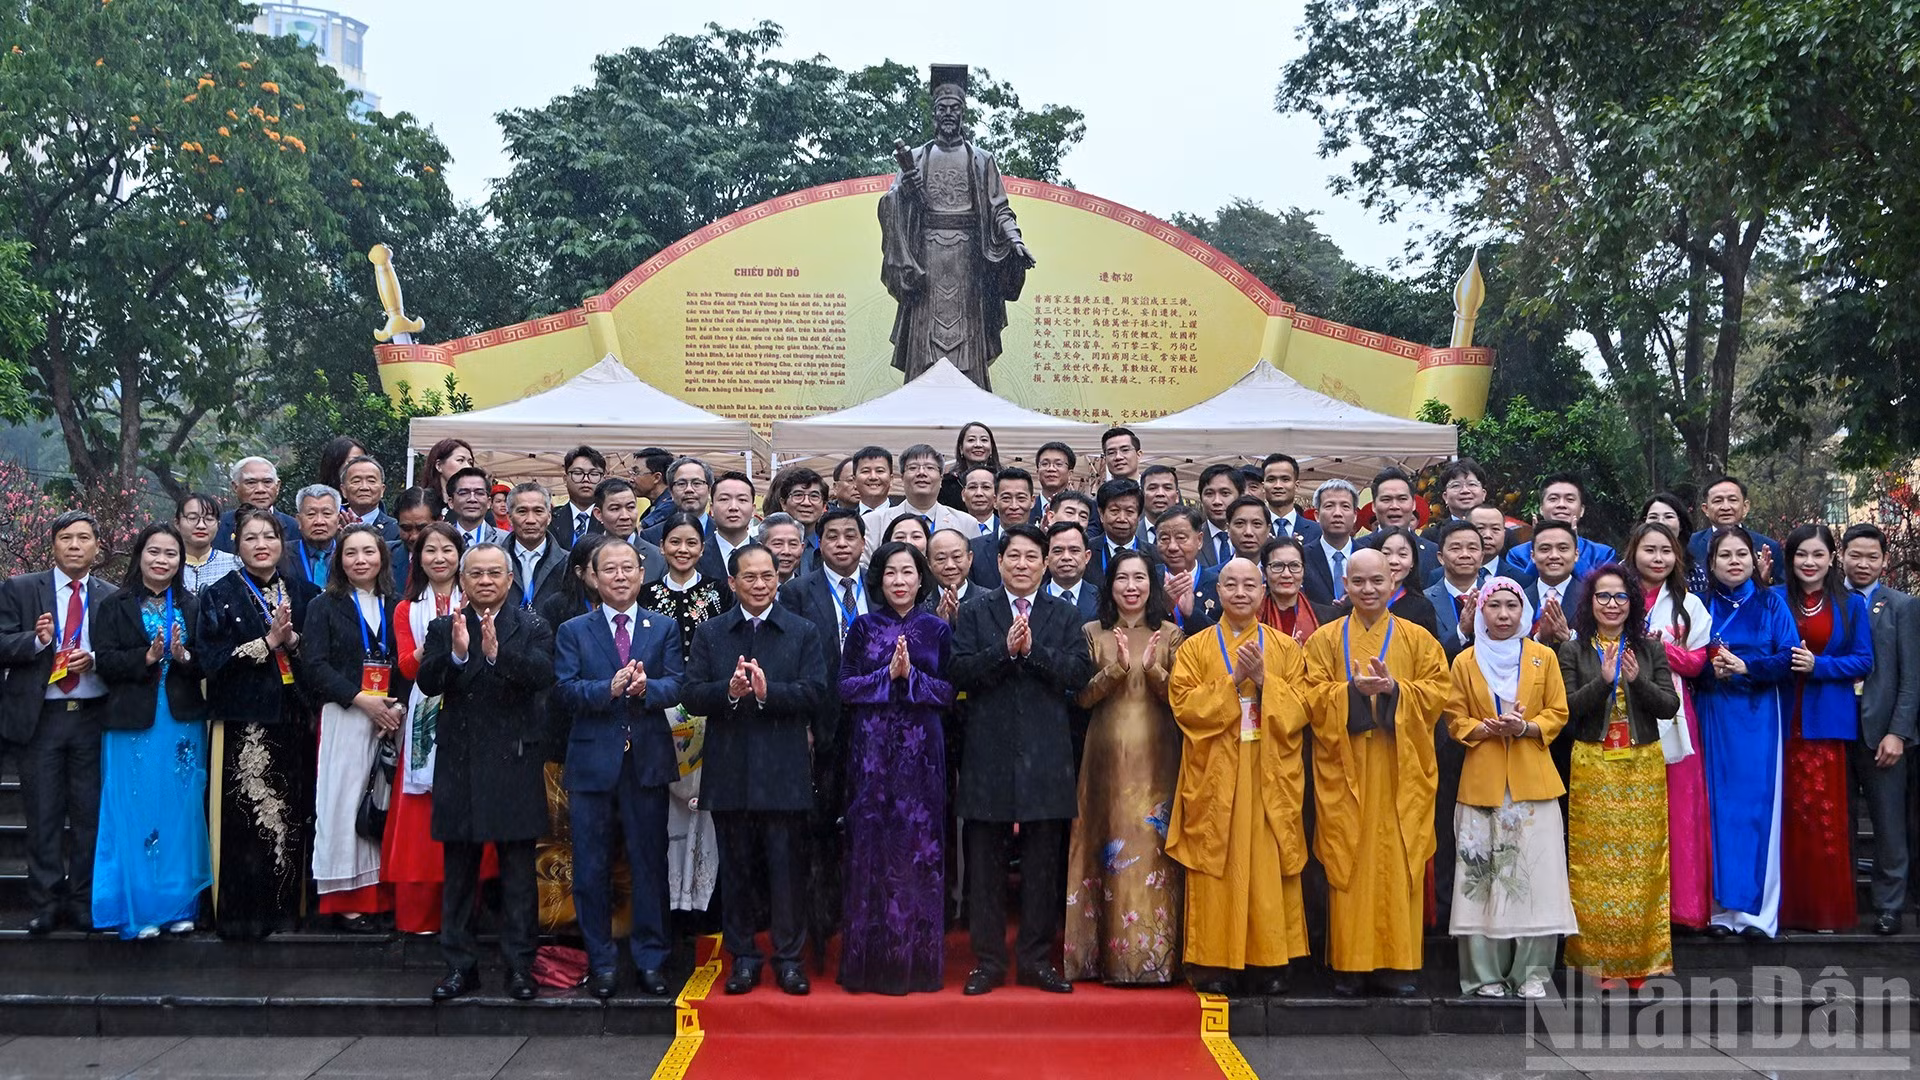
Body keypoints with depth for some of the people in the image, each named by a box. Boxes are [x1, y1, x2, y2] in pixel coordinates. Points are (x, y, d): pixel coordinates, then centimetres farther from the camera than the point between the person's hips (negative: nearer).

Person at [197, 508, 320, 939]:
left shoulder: (305, 594, 13)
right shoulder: (220, 595, 5)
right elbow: (213, 659, -6)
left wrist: (292, 640, -11)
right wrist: (269, 642, -10)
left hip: (293, 722, 3)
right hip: (243, 722, -3)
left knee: (291, 817, 1)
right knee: (245, 818, -6)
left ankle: (285, 905, 11)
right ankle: (241, 914, 2)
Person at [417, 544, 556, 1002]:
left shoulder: (532, 629, 2)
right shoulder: (443, 629, 7)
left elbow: (544, 675, -16)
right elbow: (427, 682, -7)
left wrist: (498, 653, -30)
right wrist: (457, 652, -26)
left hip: (515, 763, -2)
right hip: (460, 764, 2)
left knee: (519, 875, 4)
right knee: (459, 874, 9)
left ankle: (519, 967, 11)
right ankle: (460, 965, 18)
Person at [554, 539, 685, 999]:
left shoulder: (665, 628, 8)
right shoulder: (573, 632, 6)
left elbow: (675, 686, -3)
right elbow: (566, 690, -6)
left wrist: (646, 687, -24)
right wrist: (610, 688, -22)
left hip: (648, 759, 0)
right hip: (592, 762, 0)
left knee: (650, 863, 6)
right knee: (592, 867, 5)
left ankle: (651, 958, 17)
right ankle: (601, 961, 17)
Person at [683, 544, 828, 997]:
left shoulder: (803, 632, 6)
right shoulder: (710, 633, 9)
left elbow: (815, 693, -6)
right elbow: (690, 695, -1)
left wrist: (768, 691, -20)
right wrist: (729, 690, -19)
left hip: (784, 770, -1)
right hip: (729, 769, 2)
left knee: (787, 866, 2)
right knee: (736, 867, 9)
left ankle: (789, 956, 14)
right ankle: (743, 955, 21)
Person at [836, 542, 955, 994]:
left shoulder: (937, 629, 7)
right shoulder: (863, 627, 7)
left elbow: (950, 691, 4)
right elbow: (844, 687, 1)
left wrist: (911, 676, -10)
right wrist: (887, 674, -11)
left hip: (921, 750, 0)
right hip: (871, 748, 0)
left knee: (919, 846, 0)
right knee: (871, 845, 0)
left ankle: (918, 959, 9)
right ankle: (870, 961, 8)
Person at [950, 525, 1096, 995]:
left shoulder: (1065, 616, 9)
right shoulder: (973, 614, 7)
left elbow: (1080, 672, -4)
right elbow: (960, 673, -6)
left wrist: (1033, 650, -14)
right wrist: (1004, 649, -17)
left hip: (1045, 754, 1)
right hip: (988, 752, -1)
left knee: (1044, 863, 6)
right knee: (985, 862, 4)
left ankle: (1037, 959, 16)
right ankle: (988, 960, 13)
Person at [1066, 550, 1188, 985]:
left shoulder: (1171, 634, 6)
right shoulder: (1093, 633, 7)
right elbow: (1083, 696, -1)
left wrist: (1153, 670, -16)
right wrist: (1117, 668, -16)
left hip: (1156, 757, 0)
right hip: (1107, 756, 0)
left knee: (1153, 848, -3)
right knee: (1109, 848, 0)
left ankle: (1154, 955, 5)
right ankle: (1110, 956, 8)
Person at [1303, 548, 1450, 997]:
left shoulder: (1418, 639, 10)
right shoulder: (1325, 639, 9)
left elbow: (1438, 691, 1)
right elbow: (1313, 695, 0)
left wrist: (1394, 688, -15)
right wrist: (1352, 689, -16)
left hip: (1400, 771, 0)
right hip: (1344, 770, 0)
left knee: (1399, 863, 0)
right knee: (1348, 863, -1)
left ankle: (1396, 964, 7)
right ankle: (1349, 964, 5)